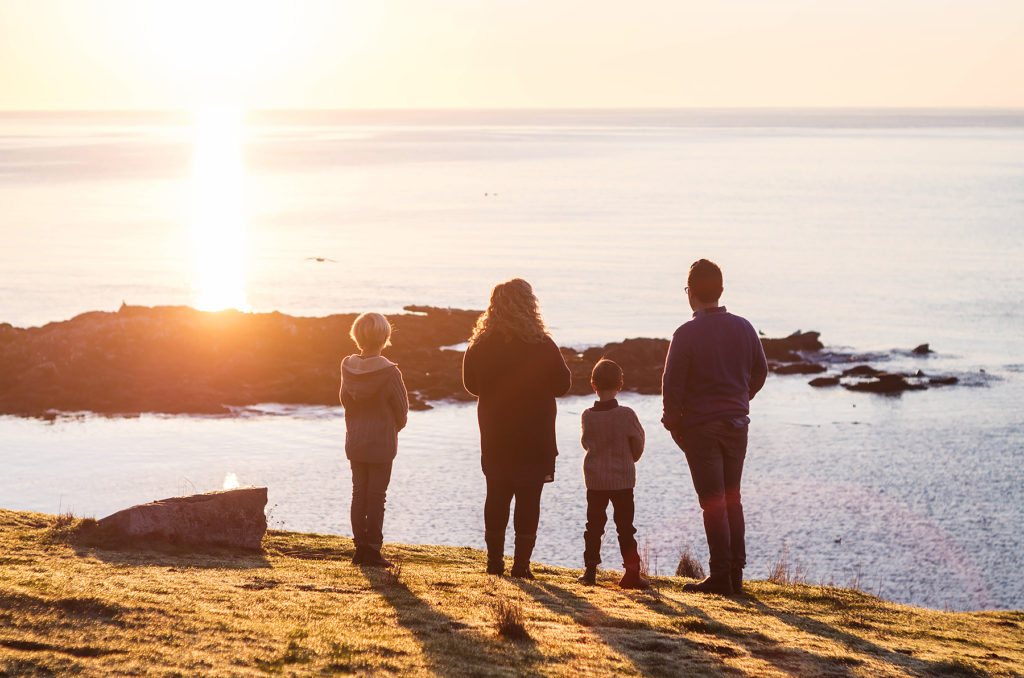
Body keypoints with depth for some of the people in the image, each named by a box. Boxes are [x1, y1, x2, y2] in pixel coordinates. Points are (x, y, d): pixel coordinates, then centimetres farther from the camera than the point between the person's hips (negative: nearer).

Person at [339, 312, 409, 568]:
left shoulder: (347, 367, -4)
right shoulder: (388, 372, -19)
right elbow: (402, 408, -8)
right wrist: (395, 427, 12)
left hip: (354, 442, 5)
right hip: (382, 443, -5)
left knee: (359, 493, 12)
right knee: (376, 496, 1)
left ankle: (359, 548, 15)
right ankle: (372, 550, 4)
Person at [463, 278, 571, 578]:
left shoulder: (479, 347, -5)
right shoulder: (542, 346, -14)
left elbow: (471, 384, 8)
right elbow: (562, 385, -4)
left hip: (494, 439, 3)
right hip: (534, 441, -3)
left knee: (496, 497, 14)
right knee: (528, 500, 2)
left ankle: (495, 560, 15)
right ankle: (521, 563, -1)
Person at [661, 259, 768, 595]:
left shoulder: (687, 334, -12)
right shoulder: (743, 328, 4)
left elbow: (672, 384, -11)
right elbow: (759, 372, 13)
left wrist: (674, 423, 1)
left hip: (701, 428, -5)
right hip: (737, 424, 5)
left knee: (713, 503, -3)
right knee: (732, 499, 14)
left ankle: (720, 576, -3)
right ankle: (736, 572, 14)